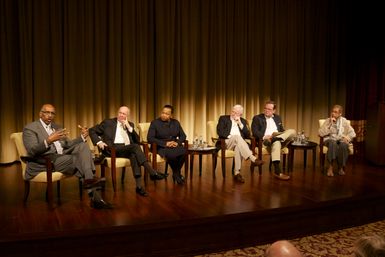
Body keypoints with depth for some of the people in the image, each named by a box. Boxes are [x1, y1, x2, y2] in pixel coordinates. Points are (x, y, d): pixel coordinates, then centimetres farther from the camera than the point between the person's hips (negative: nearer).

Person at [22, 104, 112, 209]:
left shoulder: (57, 127, 23)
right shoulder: (30, 128, 0)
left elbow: (68, 144, 21)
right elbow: (31, 151, -15)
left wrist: (82, 137, 2)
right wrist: (49, 140, -33)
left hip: (63, 156, 7)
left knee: (83, 146, -19)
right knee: (81, 160, -27)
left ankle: (89, 179, -37)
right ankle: (95, 196, -26)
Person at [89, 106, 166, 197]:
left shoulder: (130, 125, 21)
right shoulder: (108, 122, 14)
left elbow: (137, 141, 11)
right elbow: (92, 130, 11)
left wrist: (129, 127, 0)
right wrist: (98, 142, -6)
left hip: (127, 149, 3)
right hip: (113, 149, -3)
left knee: (134, 154, -35)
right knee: (135, 147, -31)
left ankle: (139, 185, -40)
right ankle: (152, 173, -38)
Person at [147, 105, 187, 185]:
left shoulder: (176, 122, 12)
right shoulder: (155, 123, -1)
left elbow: (183, 136, 13)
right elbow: (150, 138, -11)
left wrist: (177, 142, -10)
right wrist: (165, 143, -19)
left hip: (175, 145, 4)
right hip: (161, 147, -4)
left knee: (183, 152, -31)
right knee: (171, 155, -37)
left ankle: (176, 174, -8)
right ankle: (177, 174, -9)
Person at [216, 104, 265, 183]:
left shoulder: (243, 121, 19)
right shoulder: (223, 118, 11)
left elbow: (248, 135, 6)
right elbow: (219, 131, -4)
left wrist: (240, 124, -3)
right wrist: (230, 136, -17)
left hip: (239, 143, 2)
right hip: (226, 142, -2)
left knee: (238, 147, -37)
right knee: (237, 137, -35)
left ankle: (237, 173, -40)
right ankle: (253, 159, -44)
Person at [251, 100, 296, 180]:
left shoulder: (278, 118, 26)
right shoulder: (257, 118, 10)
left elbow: (282, 130, 25)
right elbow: (254, 131, -3)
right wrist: (264, 136, -23)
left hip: (280, 139, 5)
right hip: (265, 140, -5)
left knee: (292, 131, -20)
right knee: (276, 143, -40)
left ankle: (273, 139, -39)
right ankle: (277, 172, -46)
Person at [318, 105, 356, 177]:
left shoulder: (344, 121, 6)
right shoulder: (328, 121, 3)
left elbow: (352, 133, 4)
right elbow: (320, 133, -9)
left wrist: (346, 137, -16)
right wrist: (330, 124, -13)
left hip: (341, 140, 1)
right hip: (330, 140, -1)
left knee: (344, 145, -36)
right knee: (333, 143, -38)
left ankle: (341, 167, -16)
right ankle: (330, 167, -30)